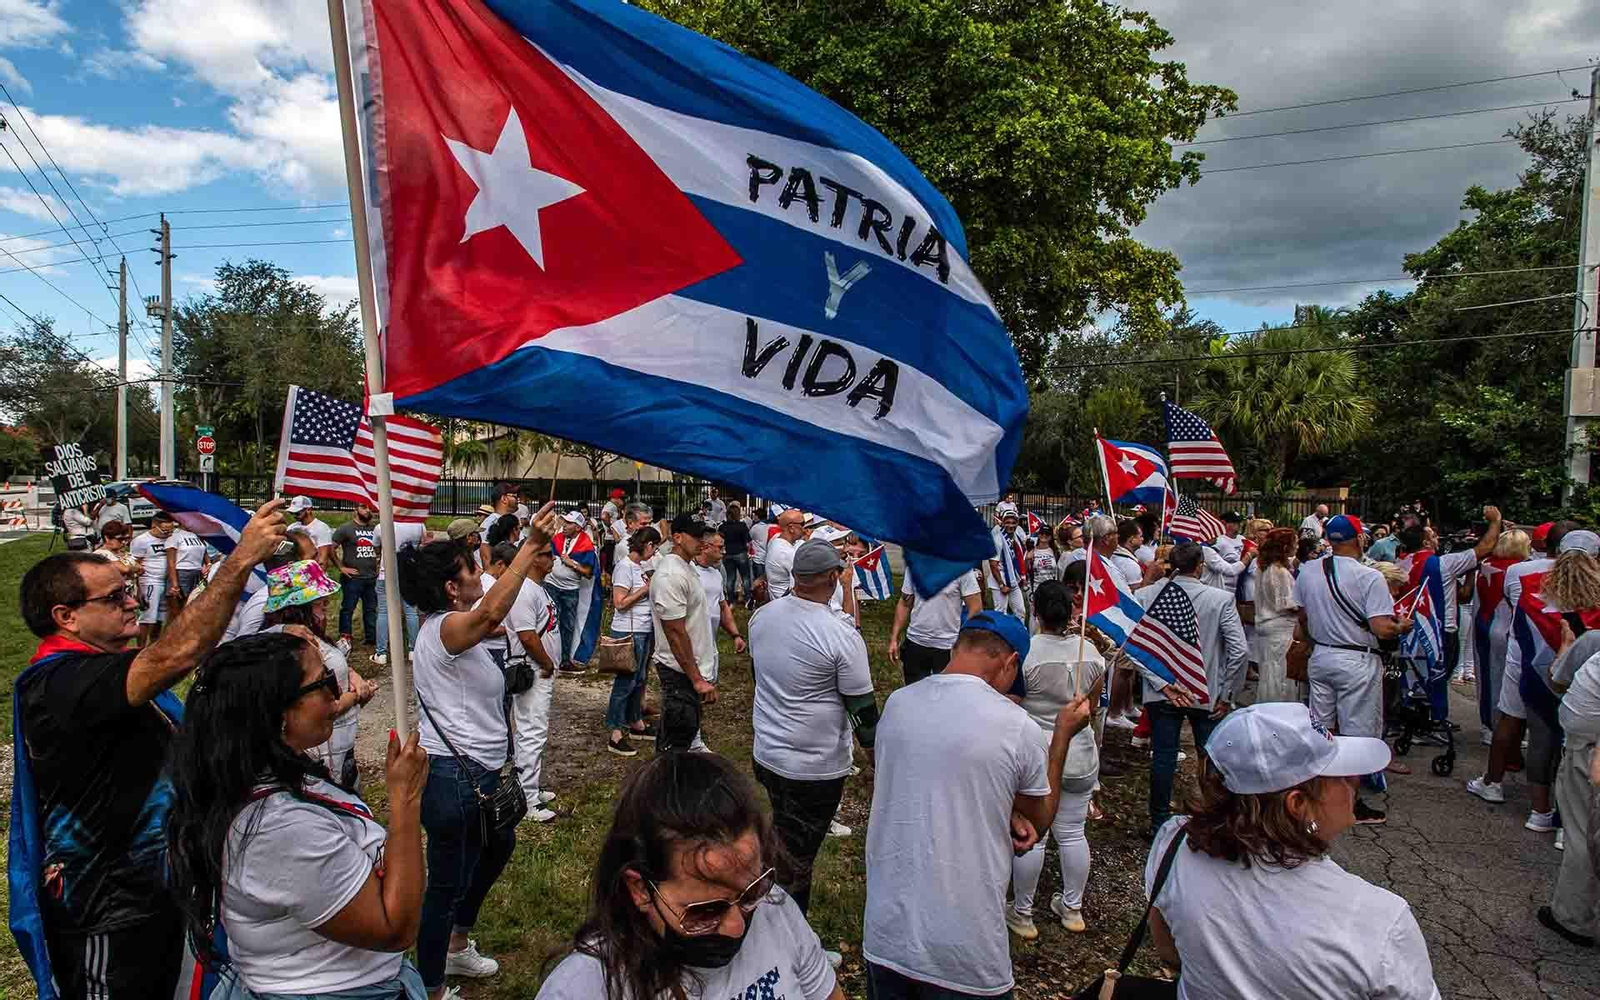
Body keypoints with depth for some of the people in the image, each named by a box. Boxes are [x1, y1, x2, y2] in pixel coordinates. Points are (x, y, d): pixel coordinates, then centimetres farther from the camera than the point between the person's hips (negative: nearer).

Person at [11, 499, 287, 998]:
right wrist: (243, 558, -39)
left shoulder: (99, 671, 9)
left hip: (154, 888, 9)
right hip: (107, 914, -9)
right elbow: (176, 655, -41)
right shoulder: (57, 684, -25)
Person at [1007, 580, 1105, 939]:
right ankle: (1072, 908, 33)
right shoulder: (1090, 650, -4)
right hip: (1079, 756, 4)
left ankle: (1022, 913, 20)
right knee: (1072, 833, 17)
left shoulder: (1027, 650, -19)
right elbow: (1092, 705, 9)